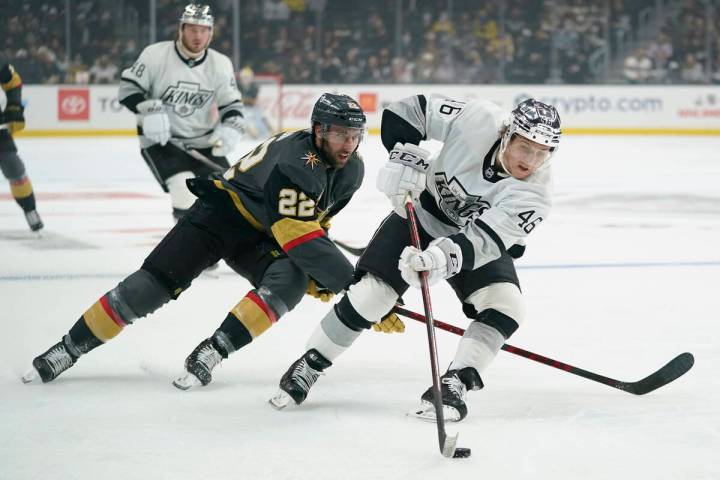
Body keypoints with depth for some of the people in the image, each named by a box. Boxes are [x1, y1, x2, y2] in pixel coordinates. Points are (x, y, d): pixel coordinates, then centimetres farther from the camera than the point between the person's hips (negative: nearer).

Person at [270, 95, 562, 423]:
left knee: (504, 308, -22)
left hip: (484, 237, 1)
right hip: (422, 213, -1)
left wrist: (444, 258, -55)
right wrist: (405, 158, -30)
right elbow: (408, 112, -17)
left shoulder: (534, 193, -29)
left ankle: (454, 384, -13)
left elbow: (483, 240, -39)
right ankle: (309, 365, 9)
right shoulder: (478, 120, -30)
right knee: (369, 296, -10)